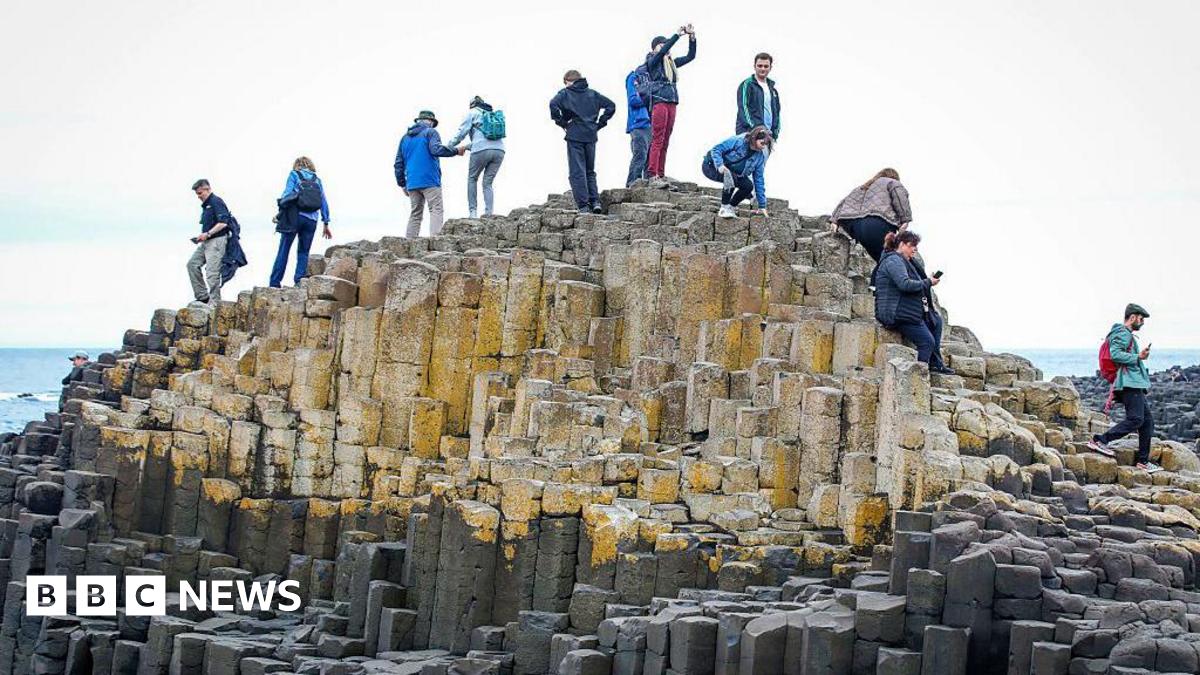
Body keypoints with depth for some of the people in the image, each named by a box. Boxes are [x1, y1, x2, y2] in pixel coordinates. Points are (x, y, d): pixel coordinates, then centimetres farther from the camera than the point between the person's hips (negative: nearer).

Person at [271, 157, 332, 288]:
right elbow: (324, 202, 15)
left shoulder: (294, 174, 9)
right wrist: (326, 224, 17)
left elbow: (287, 194, -3)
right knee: (303, 252, 10)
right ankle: (299, 281, -4)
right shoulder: (317, 180, 18)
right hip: (311, 220, 3)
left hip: (295, 216, -3)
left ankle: (275, 283, -4)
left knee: (283, 250, 0)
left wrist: (279, 214, -6)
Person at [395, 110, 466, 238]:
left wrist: (402, 184, 24)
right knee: (436, 210, -9)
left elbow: (399, 163, 20)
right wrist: (456, 151, -9)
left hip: (412, 183, 6)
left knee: (415, 213, 8)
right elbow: (436, 149, -18)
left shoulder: (405, 137, 21)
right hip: (429, 180, -6)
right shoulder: (430, 132, 2)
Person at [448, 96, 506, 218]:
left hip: (482, 150, -4)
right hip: (499, 150, 4)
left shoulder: (472, 112, 12)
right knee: (488, 183, 10)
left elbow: (462, 132, 5)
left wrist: (450, 147, 13)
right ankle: (488, 213, -4)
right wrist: (468, 146, 34)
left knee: (472, 179, 13)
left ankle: (473, 211, 2)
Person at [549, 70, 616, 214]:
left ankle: (583, 205, -8)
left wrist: (561, 121, -6)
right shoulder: (593, 94, 13)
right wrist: (600, 123, 11)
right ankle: (595, 201, 3)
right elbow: (611, 106, 11)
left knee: (577, 172, -2)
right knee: (590, 171, 17)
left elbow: (553, 104, -18)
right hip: (591, 136, 4)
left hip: (574, 136, -4)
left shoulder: (565, 93, 0)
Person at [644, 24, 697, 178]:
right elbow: (663, 51, -16)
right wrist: (678, 35, -16)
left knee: (665, 142, 5)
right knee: (657, 140, -12)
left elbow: (690, 56, 19)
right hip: (659, 102, -7)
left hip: (671, 104, 7)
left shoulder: (671, 63, 20)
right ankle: (652, 174, -14)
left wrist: (692, 37, 6)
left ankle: (660, 174, 6)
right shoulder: (653, 61, 2)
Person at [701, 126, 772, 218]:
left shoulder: (760, 156, -6)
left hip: (733, 173, 6)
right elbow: (716, 149, -24)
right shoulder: (738, 141, -25)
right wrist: (720, 165, -43)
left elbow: (758, 180, -2)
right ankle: (724, 208, -24)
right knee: (730, 176, -36)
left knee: (748, 186, -16)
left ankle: (730, 207, 4)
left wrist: (762, 206, -4)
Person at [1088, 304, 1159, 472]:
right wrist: (1138, 357, -17)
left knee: (1147, 420, 7)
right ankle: (1100, 441, -16)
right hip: (1130, 383, -11)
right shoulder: (1122, 333, -7)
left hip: (1135, 385, 11)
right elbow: (1115, 354, -22)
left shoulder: (1127, 335, 27)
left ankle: (1143, 461, 7)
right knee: (1135, 419, -18)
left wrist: (1140, 354, 25)